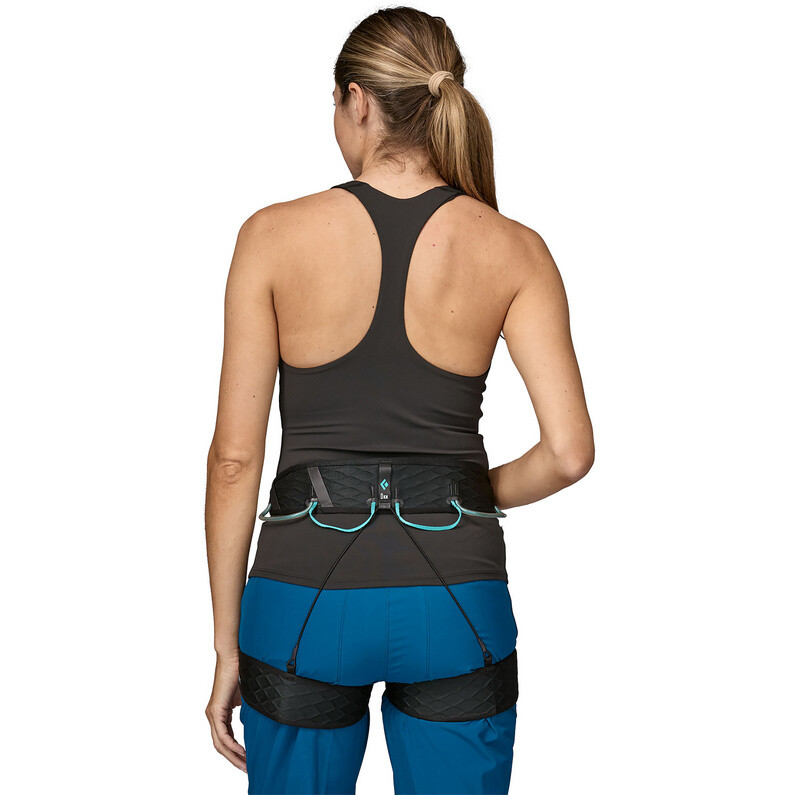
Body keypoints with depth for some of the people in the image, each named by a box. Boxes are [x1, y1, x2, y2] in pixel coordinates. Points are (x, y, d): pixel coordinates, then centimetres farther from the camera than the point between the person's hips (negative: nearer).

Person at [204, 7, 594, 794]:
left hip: (307, 590, -1)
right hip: (456, 599, 1)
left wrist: (226, 643, 4)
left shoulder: (275, 236, -6)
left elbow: (234, 459, -5)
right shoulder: (513, 250, -3)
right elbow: (568, 452, -8)